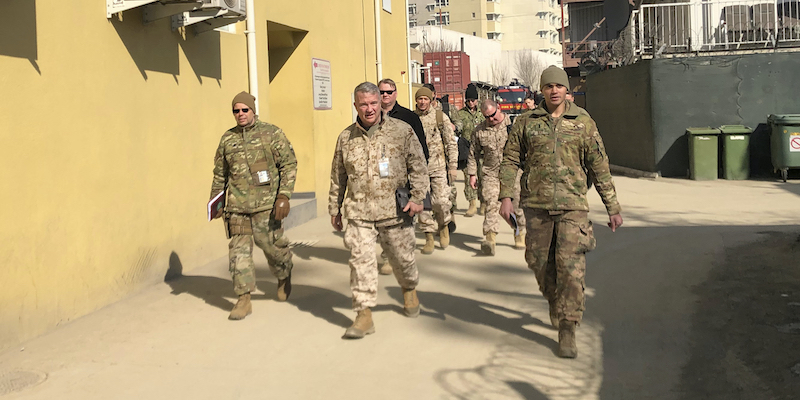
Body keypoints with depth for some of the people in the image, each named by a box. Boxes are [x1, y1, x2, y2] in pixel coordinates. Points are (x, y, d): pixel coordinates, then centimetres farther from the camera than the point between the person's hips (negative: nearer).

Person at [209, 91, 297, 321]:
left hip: (266, 205, -3)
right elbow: (220, 173, 20)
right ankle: (243, 300, 6)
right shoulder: (227, 139, 11)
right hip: (237, 207, 3)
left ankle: (284, 278, 36)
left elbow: (289, 164, -3)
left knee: (272, 246, 5)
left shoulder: (271, 133, -1)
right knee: (239, 251, -1)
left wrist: (284, 196, -11)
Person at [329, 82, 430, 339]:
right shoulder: (346, 138, 8)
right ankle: (364, 315, -2)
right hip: (358, 212, 1)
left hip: (394, 210, -1)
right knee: (360, 260, -9)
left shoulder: (402, 131, 0)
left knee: (402, 257, 12)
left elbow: (418, 166, 2)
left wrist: (417, 196, -8)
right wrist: (334, 209, 18)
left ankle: (409, 291, 44)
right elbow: (338, 177, 16)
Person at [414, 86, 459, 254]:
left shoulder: (440, 117, 2)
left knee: (440, 200, -8)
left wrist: (453, 166, -2)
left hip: (438, 166, -2)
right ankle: (429, 238, 11)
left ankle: (444, 225, 23)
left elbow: (451, 143, 3)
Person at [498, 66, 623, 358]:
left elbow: (600, 167, 7)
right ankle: (557, 305, 37)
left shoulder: (584, 123, 4)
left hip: (572, 205, -2)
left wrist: (613, 208, 7)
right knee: (540, 263, 8)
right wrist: (505, 196, -6)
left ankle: (567, 331, -2)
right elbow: (510, 160, 8)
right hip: (536, 204, 2)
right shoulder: (526, 123, 6)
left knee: (571, 266, -9)